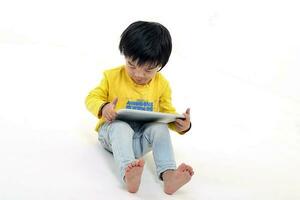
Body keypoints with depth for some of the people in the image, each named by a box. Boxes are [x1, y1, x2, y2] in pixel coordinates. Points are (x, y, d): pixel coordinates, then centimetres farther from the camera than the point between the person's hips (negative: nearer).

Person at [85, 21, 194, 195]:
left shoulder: (162, 84, 1)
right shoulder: (113, 77, -5)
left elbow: (167, 112, 8)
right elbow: (92, 98, -2)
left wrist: (182, 125, -15)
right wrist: (103, 108, -26)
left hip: (141, 139, 2)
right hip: (113, 132, -2)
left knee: (160, 128, -28)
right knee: (121, 128, -36)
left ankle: (168, 174, -44)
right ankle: (127, 174, -59)